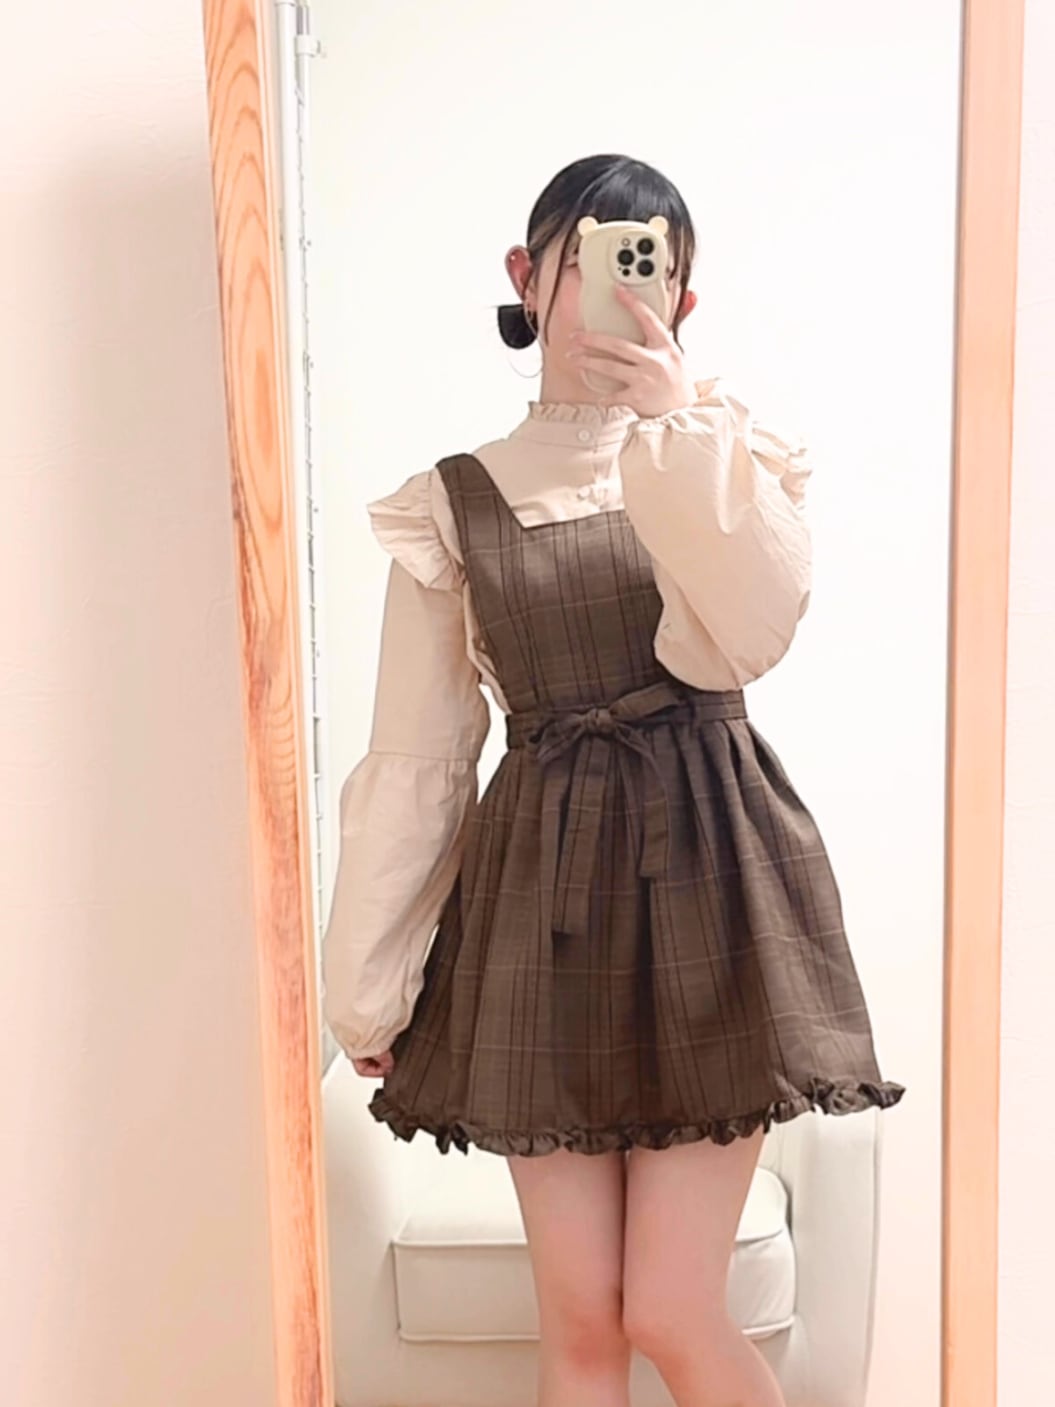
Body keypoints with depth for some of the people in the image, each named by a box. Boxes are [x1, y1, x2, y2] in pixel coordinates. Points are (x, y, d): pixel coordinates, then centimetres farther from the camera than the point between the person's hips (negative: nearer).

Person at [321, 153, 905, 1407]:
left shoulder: (731, 454, 6)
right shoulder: (452, 505, 5)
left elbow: (752, 635, -15)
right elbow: (413, 761, 5)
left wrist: (678, 424, -19)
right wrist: (369, 987, 7)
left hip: (710, 874, -1)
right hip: (542, 895, 1)